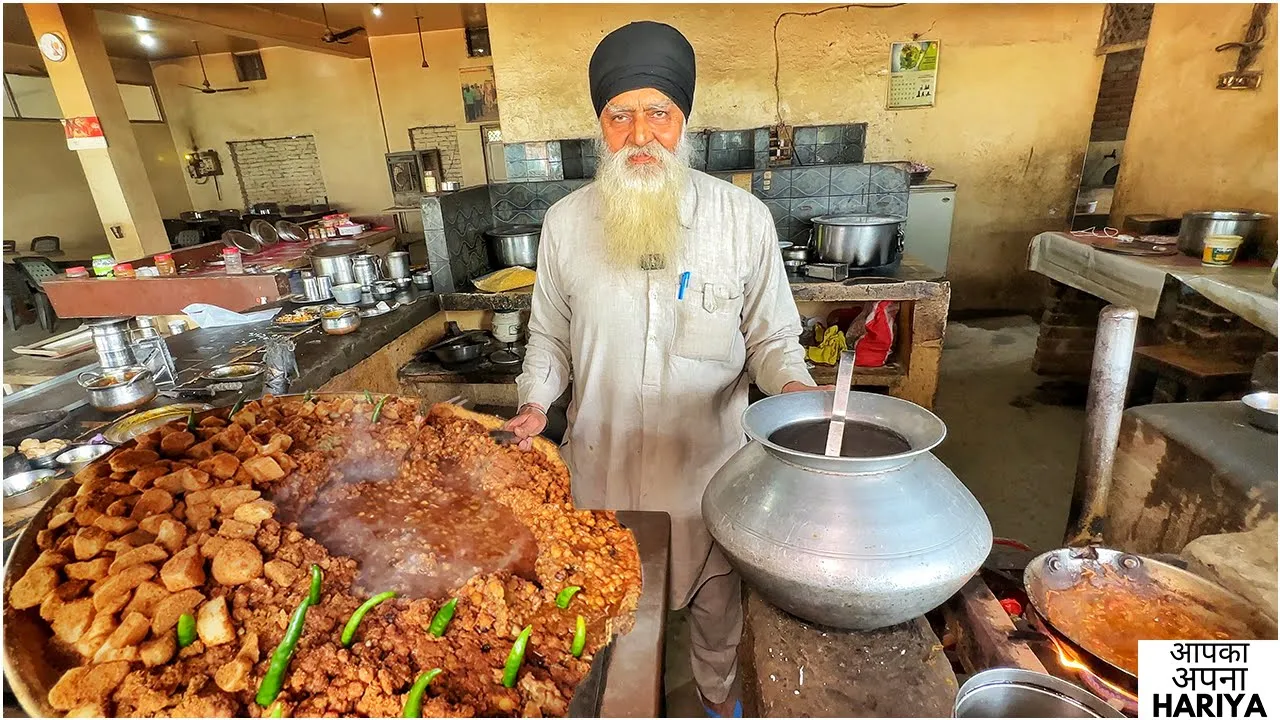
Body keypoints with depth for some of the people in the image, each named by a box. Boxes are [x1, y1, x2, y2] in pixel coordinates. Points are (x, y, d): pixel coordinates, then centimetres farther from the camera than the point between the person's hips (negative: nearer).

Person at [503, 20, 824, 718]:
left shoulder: (743, 218, -11)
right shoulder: (565, 222, -6)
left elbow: (771, 336, -3)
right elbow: (549, 337, 5)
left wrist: (793, 385, -23)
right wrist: (535, 403, -12)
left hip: (708, 460, 0)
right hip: (601, 462, 1)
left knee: (715, 600, 24)